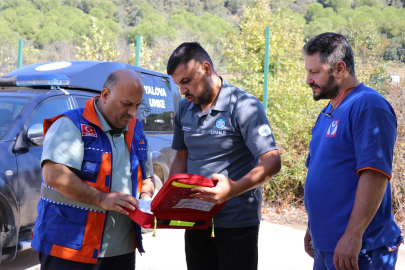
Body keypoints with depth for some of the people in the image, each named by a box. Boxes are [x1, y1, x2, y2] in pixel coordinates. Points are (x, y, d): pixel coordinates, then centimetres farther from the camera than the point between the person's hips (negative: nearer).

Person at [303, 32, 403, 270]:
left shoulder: (368, 106, -14)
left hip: (359, 250, -8)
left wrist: (353, 236, -26)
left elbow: (375, 174, -23)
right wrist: (313, 228, 20)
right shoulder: (328, 112, 13)